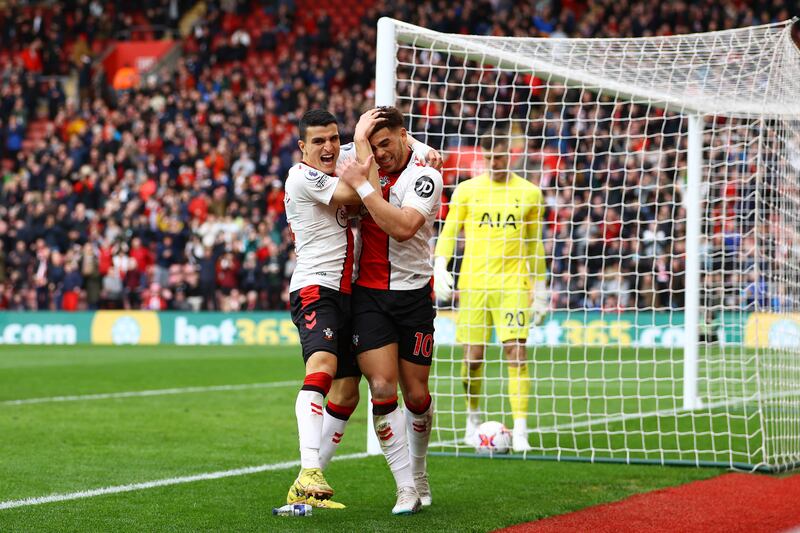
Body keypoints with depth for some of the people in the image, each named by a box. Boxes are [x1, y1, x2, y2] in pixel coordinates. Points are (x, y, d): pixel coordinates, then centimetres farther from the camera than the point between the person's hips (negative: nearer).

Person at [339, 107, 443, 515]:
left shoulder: (425, 176, -10)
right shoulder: (370, 169, 8)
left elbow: (402, 227, -23)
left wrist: (361, 185, -22)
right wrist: (359, 137, -9)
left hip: (413, 294, -2)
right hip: (368, 294, 3)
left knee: (416, 394, 5)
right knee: (382, 389, -11)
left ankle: (417, 471, 31)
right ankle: (406, 488, -4)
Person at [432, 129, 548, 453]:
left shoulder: (529, 193, 7)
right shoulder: (467, 190, 6)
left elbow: (535, 244, 14)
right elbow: (448, 232, 9)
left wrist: (540, 290, 13)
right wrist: (440, 267, -7)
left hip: (513, 282, -1)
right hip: (473, 282, 1)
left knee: (516, 351, -13)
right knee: (473, 356, 1)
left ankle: (520, 431, -13)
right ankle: (473, 417, 26)